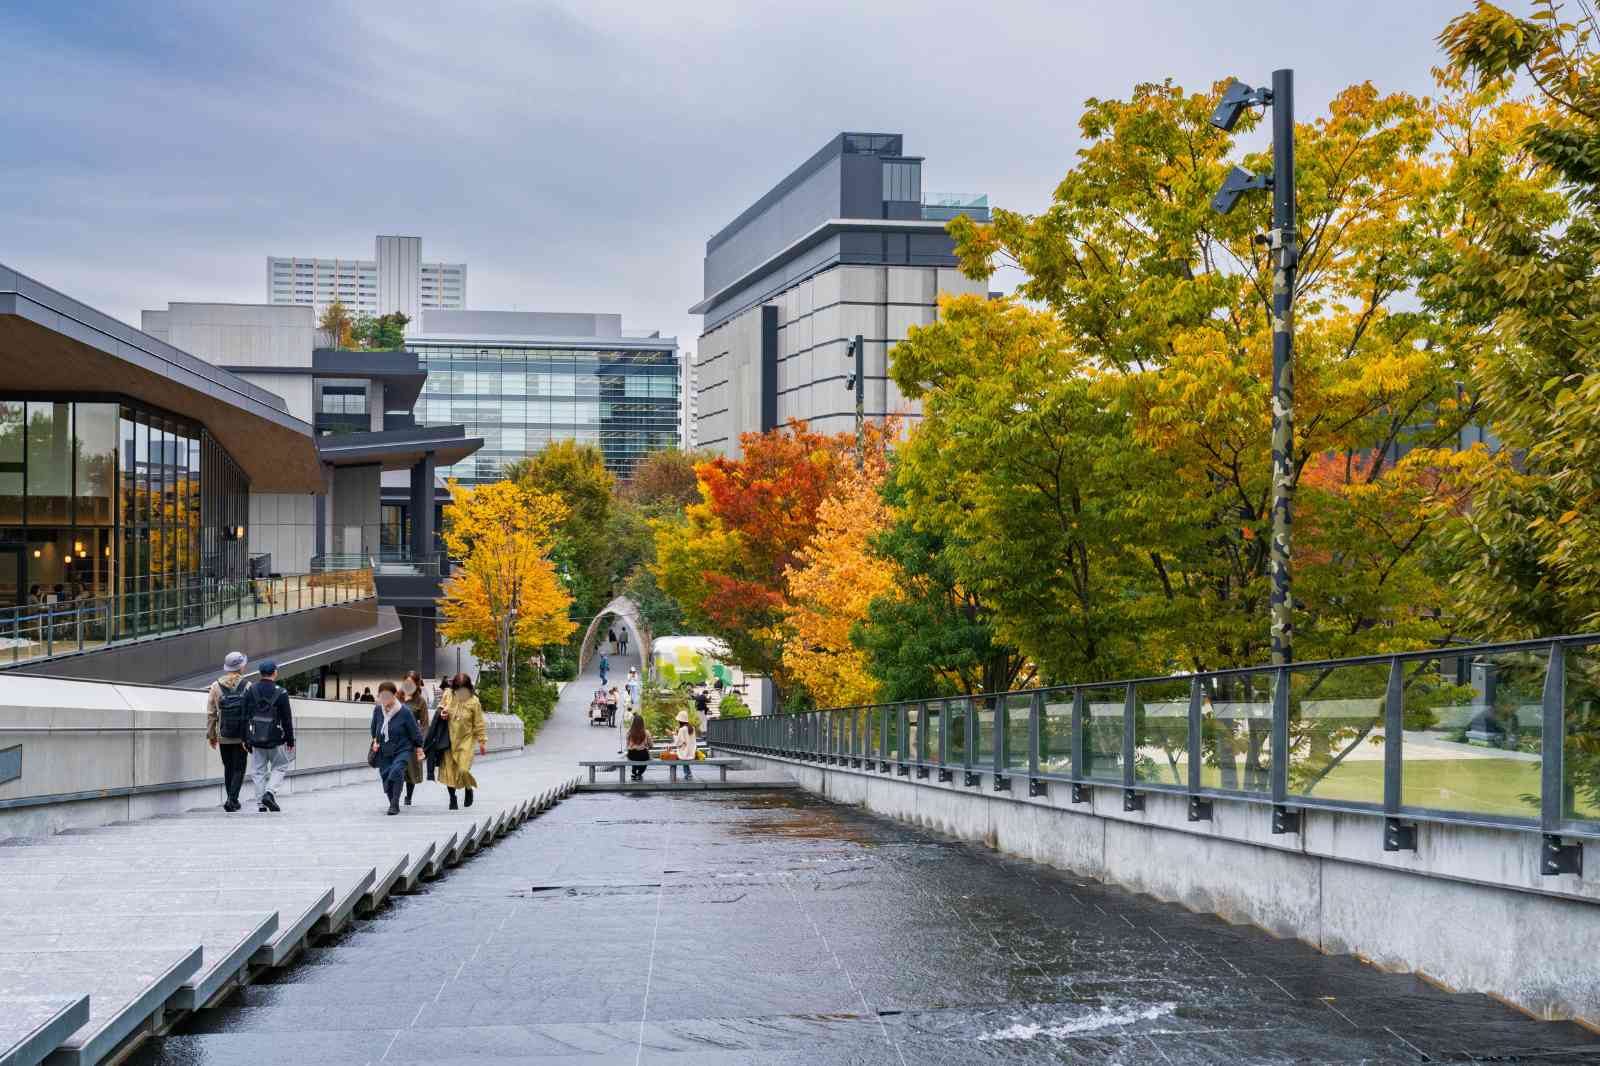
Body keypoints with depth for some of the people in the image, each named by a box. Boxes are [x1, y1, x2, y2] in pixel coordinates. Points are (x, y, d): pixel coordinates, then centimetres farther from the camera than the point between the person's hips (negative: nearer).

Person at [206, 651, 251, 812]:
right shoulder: (247, 686, -8)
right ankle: (232, 799, -11)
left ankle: (232, 800, 23)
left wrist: (211, 735, 9)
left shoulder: (216, 686, -1)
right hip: (241, 736, -2)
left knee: (228, 768, 17)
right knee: (239, 769, 5)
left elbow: (211, 713, 1)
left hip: (223, 736, 2)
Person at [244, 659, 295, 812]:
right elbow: (287, 720, -8)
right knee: (279, 768, 13)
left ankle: (261, 804, 6)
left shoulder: (251, 691, -1)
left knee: (259, 771, 9)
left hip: (256, 740, 3)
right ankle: (270, 793, -8)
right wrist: (290, 741, 1)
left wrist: (246, 739, 7)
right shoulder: (281, 693, -10)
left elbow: (245, 717, 1)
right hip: (276, 740, -3)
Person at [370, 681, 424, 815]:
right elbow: (374, 727, 19)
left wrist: (419, 747, 2)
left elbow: (414, 730, -4)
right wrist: (375, 740, 13)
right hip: (384, 752, 5)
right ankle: (393, 805, 26)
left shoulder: (404, 711, -15)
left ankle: (394, 804, -23)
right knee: (385, 775, 6)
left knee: (397, 771, -26)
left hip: (403, 750, -5)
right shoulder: (378, 709, -3)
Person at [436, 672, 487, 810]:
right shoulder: (448, 696, -3)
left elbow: (479, 724, -2)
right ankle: (452, 797, 21)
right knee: (448, 769, 3)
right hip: (449, 739, 3)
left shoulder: (474, 702, -10)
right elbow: (441, 706, 20)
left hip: (466, 740, -3)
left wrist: (482, 742, -1)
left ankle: (469, 790, 21)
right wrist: (441, 712, -4)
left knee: (463, 770, -12)